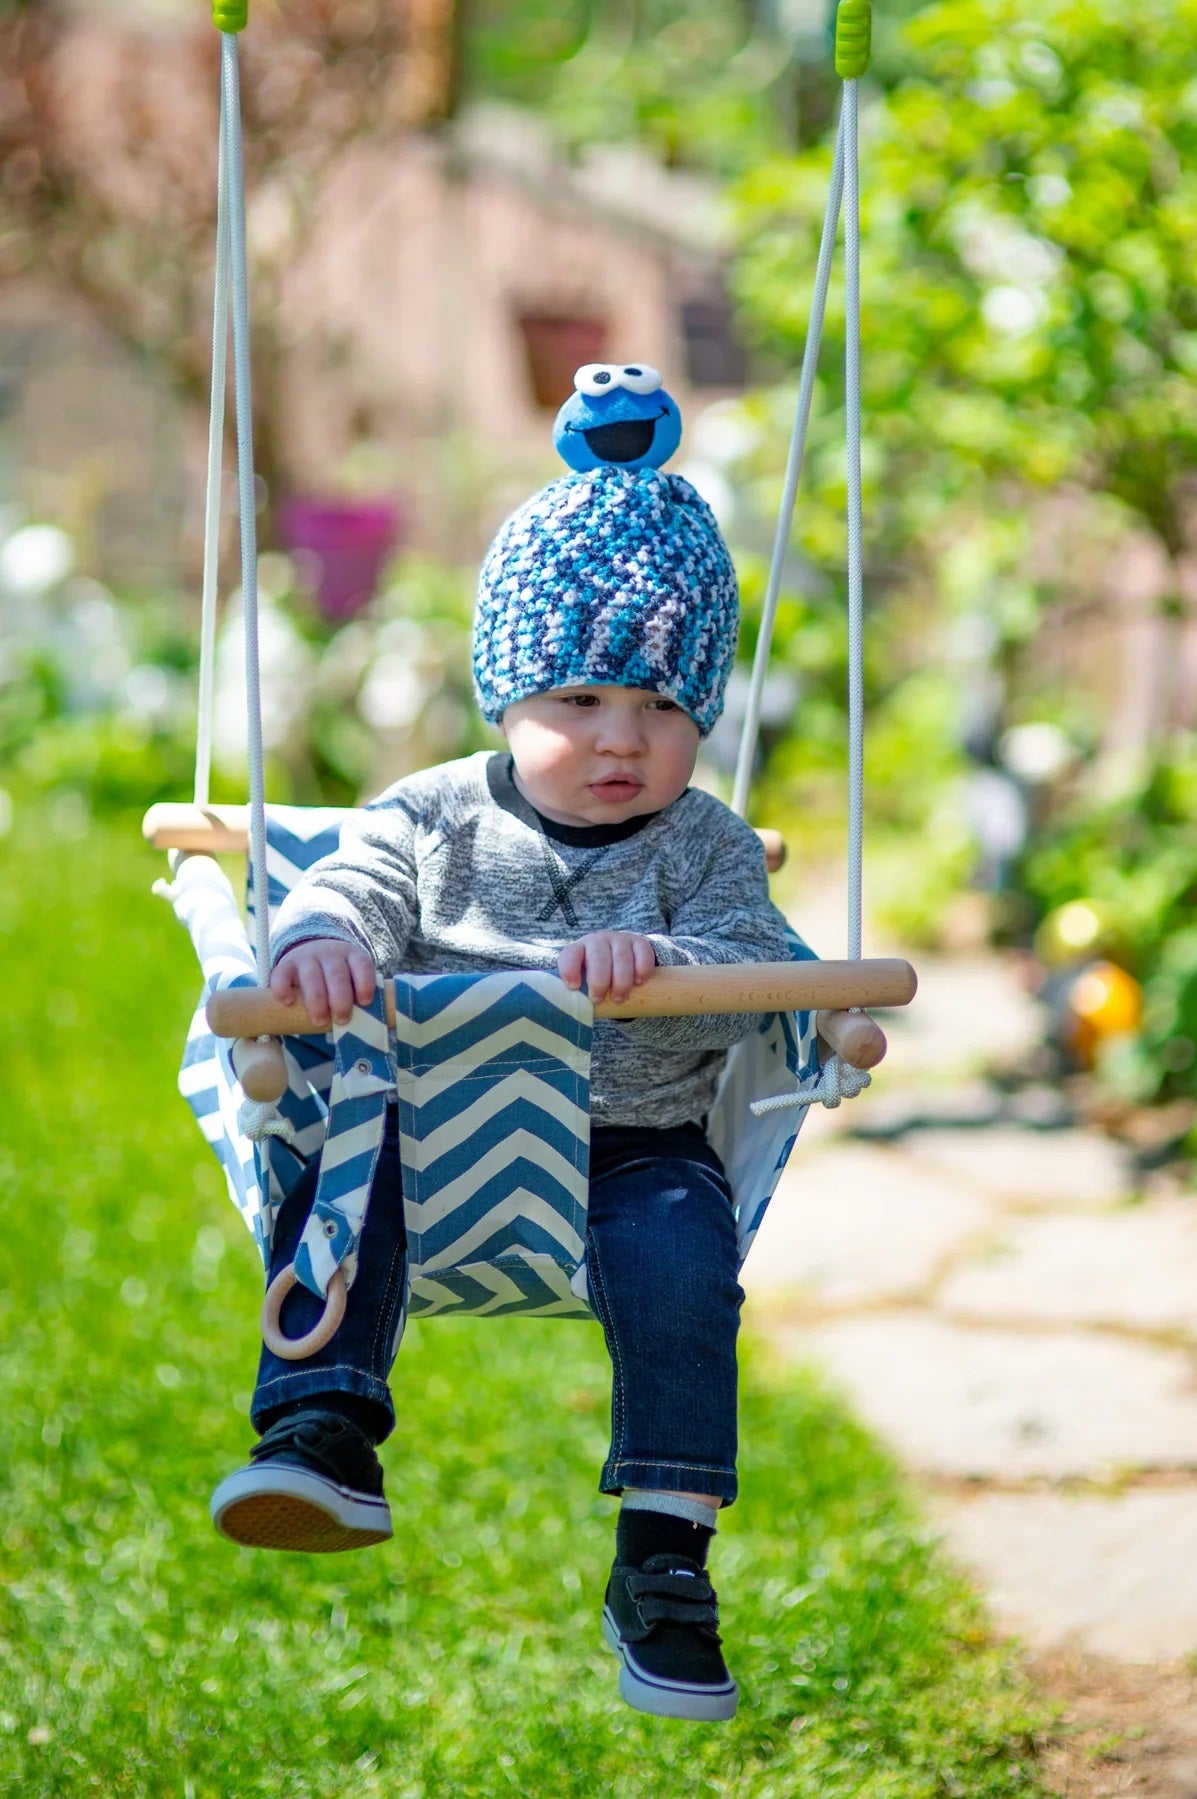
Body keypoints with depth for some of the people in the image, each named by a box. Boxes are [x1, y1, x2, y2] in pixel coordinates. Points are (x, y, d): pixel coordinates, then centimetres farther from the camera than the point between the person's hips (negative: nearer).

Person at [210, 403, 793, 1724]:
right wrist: (319, 943, -35)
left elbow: (752, 976, -11)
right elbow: (352, 891, -10)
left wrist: (657, 965, -33)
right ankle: (322, 1438, -27)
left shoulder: (704, 849, 2)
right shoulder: (434, 821, 4)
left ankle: (663, 1561, -22)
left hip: (636, 1148, -1)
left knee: (678, 1257, -29)